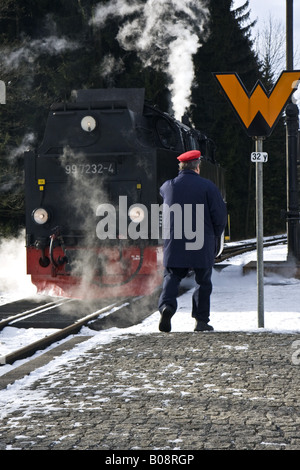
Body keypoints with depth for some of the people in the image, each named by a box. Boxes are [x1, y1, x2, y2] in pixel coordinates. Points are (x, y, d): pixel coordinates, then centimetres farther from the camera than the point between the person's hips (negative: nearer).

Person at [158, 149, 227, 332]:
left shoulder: (168, 187, 3)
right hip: (202, 245, -2)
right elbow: (220, 215, -6)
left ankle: (167, 305, -18)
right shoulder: (207, 186, -6)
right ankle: (201, 320, 11)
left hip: (174, 244, 2)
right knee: (203, 281, 10)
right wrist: (215, 235, 10)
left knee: (172, 277, 8)